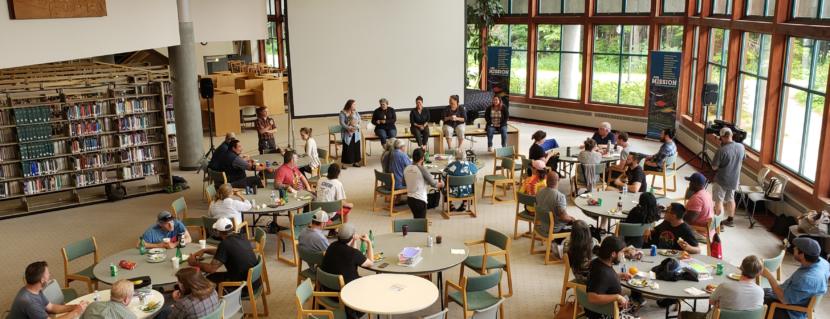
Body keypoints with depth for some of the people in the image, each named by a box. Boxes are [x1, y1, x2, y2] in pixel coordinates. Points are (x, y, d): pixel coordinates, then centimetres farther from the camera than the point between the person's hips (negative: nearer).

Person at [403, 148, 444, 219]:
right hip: (420, 200, -7)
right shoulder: (422, 169, -15)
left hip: (409, 198, 7)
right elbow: (433, 184, -8)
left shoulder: (406, 169, 3)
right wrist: (441, 184, 14)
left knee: (416, 220, 20)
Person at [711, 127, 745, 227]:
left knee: (719, 201, 6)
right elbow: (742, 160, 12)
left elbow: (714, 167, -18)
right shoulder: (741, 147, -6)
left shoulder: (722, 150, -26)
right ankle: (730, 220, 33)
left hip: (722, 180, -6)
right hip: (734, 180, 6)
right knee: (730, 199, 22)